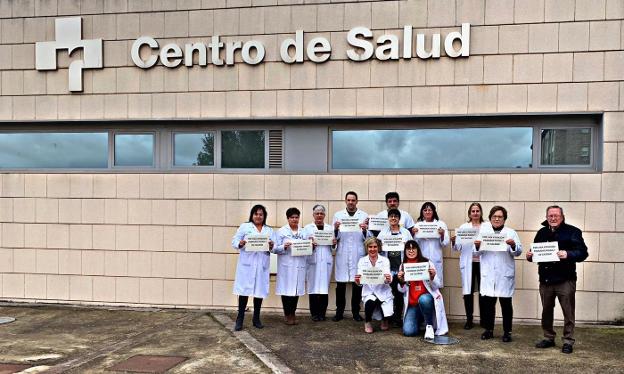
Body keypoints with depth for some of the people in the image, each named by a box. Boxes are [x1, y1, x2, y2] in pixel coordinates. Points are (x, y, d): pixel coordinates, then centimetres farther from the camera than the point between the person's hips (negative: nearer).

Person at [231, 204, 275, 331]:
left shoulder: (269, 230, 16)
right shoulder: (244, 227, 8)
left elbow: (274, 248, 10)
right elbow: (234, 242, 1)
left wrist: (271, 246, -13)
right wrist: (241, 243, -20)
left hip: (262, 265, 3)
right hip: (246, 264, -3)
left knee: (260, 290, 5)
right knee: (244, 290, -4)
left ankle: (256, 318, 17)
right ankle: (240, 319, 5)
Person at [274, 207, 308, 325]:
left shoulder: (303, 232, 15)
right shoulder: (281, 231, 3)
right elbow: (275, 249, -3)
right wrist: (284, 247, -20)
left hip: (299, 266, 4)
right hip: (286, 266, -3)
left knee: (297, 289, 6)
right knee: (286, 289, -2)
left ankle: (293, 313, 18)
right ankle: (287, 314, 11)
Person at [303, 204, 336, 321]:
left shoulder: (330, 228, 15)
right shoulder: (307, 228, 8)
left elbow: (333, 247, 15)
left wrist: (334, 243, -6)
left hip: (326, 261, 2)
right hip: (313, 261, -2)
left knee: (325, 286, 1)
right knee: (313, 286, -3)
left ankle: (322, 313, 10)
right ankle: (314, 313, 7)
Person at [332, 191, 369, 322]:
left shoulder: (364, 216, 8)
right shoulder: (338, 215, 10)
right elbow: (334, 237, 6)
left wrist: (365, 230, -16)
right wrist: (335, 229, -15)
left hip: (358, 255, 0)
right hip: (342, 255, 0)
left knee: (357, 284, 2)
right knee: (340, 284, 0)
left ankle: (356, 312, 14)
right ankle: (339, 312, 10)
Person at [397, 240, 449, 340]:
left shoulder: (427, 263, -3)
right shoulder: (403, 266, 5)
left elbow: (436, 287, -4)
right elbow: (402, 290, 6)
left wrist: (433, 276, -24)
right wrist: (401, 281, -15)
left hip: (427, 297, -2)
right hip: (412, 304, 2)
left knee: (423, 299, -38)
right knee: (408, 331, -17)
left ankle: (429, 326, -12)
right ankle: (419, 319, 16)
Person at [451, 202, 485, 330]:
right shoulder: (463, 227, 9)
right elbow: (458, 247, 5)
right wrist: (453, 242, -15)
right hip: (468, 263, 0)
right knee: (468, 291, 0)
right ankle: (469, 320, 11)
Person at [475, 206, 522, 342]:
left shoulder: (511, 233, 7)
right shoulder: (483, 231, 9)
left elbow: (518, 252, -1)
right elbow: (478, 253, 6)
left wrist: (513, 245, -21)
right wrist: (477, 246, -15)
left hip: (505, 275, -1)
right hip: (488, 274, 1)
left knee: (506, 303, 3)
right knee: (487, 303, 3)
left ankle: (507, 332, 14)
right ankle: (489, 330, 17)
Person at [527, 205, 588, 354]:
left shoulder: (572, 231, -4)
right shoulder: (542, 233, 12)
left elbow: (583, 252, -10)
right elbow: (536, 252, 19)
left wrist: (568, 254, -27)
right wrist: (530, 256, -3)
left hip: (565, 280, -5)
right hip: (546, 279, 5)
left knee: (568, 312, 1)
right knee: (546, 311, 13)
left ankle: (568, 341, 12)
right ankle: (548, 338, 26)